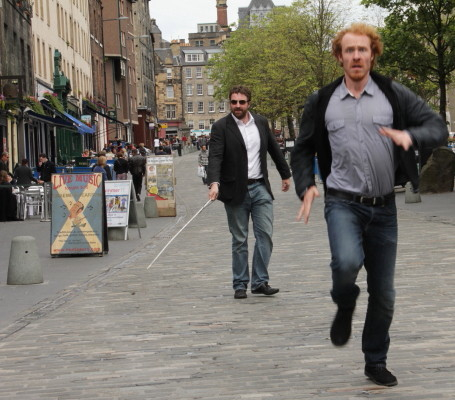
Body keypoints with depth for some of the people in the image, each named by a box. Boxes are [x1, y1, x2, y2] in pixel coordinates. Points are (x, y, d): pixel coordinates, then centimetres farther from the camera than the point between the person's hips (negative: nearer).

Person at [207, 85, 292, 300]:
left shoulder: (261, 122, 8)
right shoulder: (221, 127, -6)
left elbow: (274, 150, 19)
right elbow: (215, 157, -16)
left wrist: (285, 174, 25)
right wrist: (214, 183, -31)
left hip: (260, 187, 3)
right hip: (236, 191, -3)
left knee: (265, 235, -2)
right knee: (239, 240, 4)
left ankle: (260, 281, 5)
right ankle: (240, 284, 12)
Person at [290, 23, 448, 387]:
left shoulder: (394, 96, 1)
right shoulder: (322, 102, 4)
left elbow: (439, 128, -3)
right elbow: (303, 150, 13)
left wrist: (409, 135, -24)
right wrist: (306, 186, -4)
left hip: (384, 206, 1)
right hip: (343, 203, -1)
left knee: (384, 294, 8)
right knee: (347, 261, -31)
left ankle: (376, 362, 27)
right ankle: (344, 307, 4)